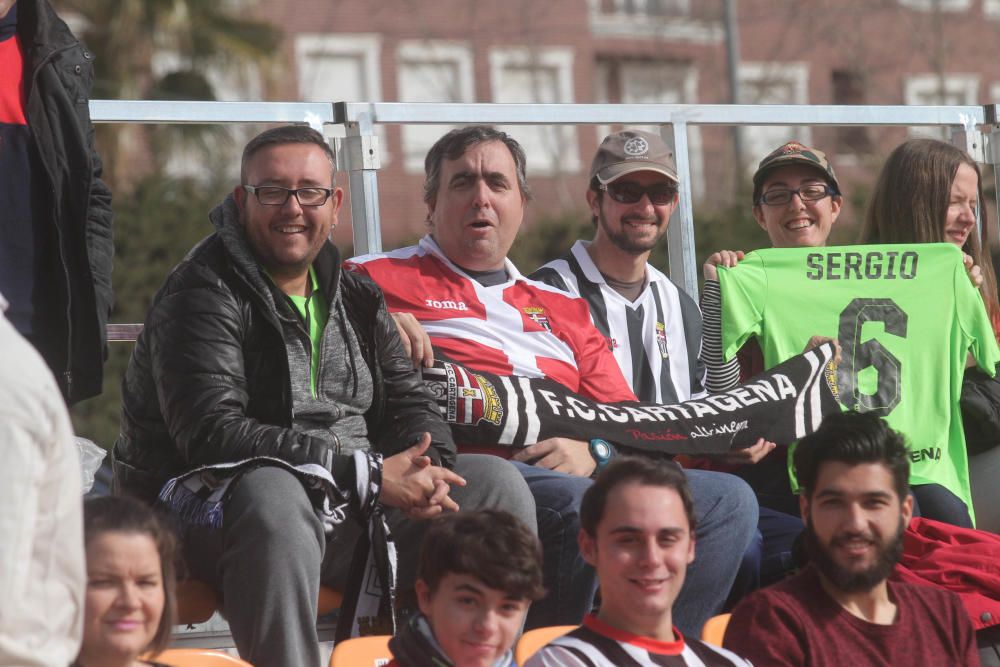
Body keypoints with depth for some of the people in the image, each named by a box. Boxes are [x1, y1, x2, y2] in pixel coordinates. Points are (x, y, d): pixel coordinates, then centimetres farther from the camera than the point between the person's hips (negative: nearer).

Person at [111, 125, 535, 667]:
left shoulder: (356, 298, 16)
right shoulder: (203, 295, -10)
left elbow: (406, 400, 17)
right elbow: (211, 434, -21)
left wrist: (425, 467, -11)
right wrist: (369, 474, -23)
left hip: (357, 512, 7)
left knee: (495, 481, -4)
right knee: (274, 492, -40)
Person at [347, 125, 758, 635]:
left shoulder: (561, 309, 32)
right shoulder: (378, 279, 19)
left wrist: (591, 449, 0)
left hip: (580, 473, 6)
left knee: (728, 500, -15)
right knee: (586, 509, -36)